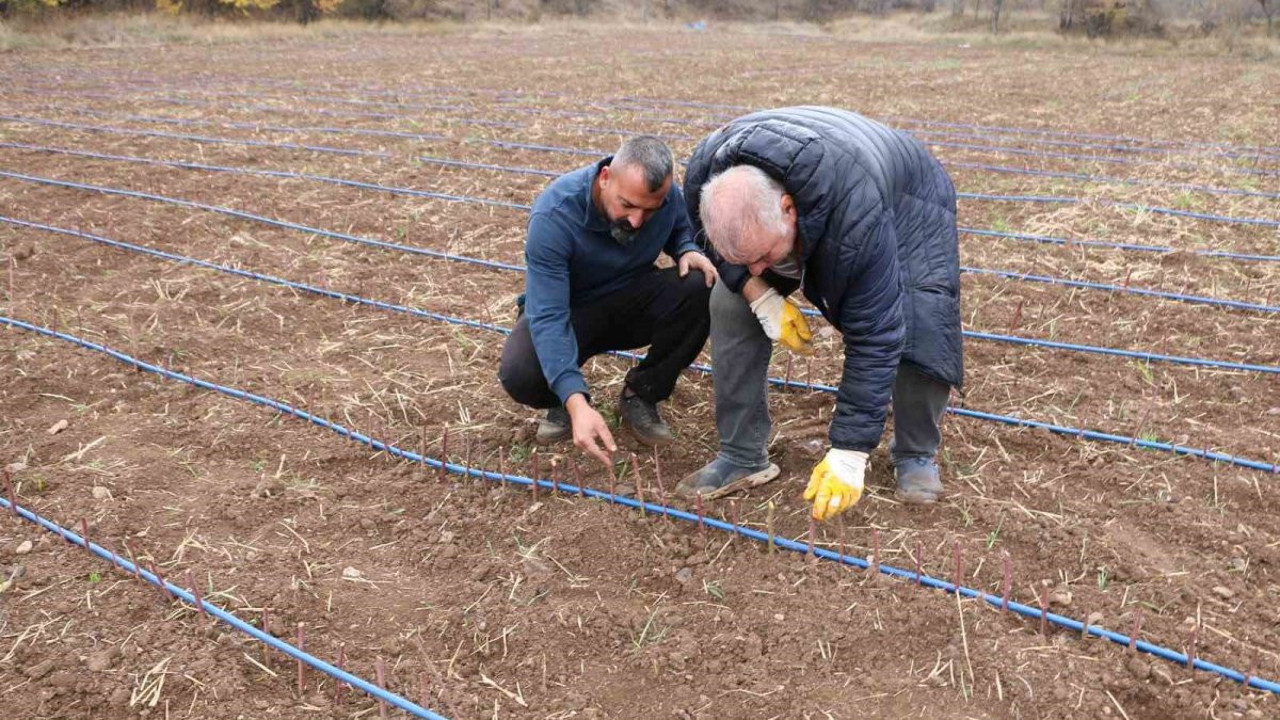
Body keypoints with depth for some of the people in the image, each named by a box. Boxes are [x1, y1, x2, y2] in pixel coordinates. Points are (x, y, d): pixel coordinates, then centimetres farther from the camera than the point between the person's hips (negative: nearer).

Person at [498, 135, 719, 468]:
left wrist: (688, 251, -17)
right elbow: (547, 316, -36)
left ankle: (640, 396, -5)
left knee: (702, 289, -27)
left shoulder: (670, 197, -18)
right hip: (568, 309, -3)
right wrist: (576, 403, -48)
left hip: (634, 299, 4)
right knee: (520, 374, -35)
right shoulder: (554, 215, -31)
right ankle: (564, 402, 4)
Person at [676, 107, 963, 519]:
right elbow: (715, 245, -8)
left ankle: (916, 455, 0)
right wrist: (759, 295, -25)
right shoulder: (704, 178, -33)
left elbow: (874, 338, -41)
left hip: (904, 203, -4)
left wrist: (848, 456, -37)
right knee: (729, 303, -13)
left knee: (923, 323, -27)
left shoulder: (855, 217, -48)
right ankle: (742, 456, -2)